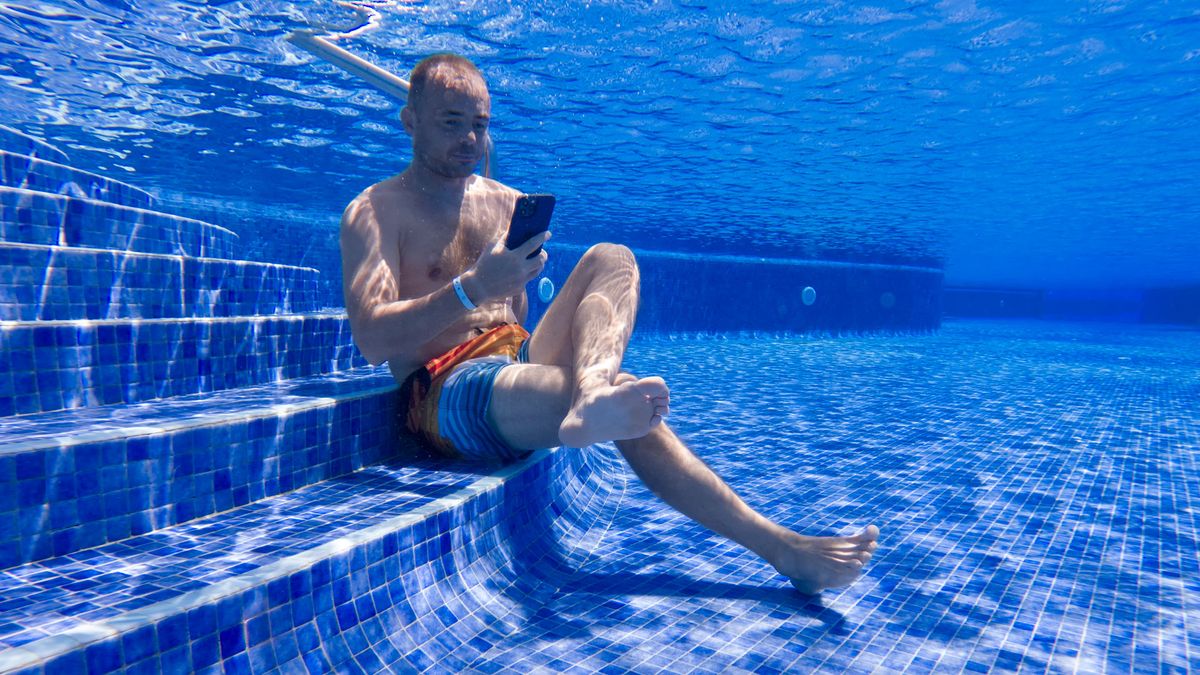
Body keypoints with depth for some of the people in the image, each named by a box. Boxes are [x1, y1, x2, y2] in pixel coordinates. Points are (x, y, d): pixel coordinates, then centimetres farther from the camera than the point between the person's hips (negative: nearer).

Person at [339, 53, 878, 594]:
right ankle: (782, 548, -42)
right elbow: (372, 340, -17)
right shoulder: (375, 212, 0)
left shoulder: (506, 204, 20)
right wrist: (472, 289, -29)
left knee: (611, 260, -21)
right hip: (445, 393, -6)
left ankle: (592, 396, -53)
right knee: (624, 401, -34)